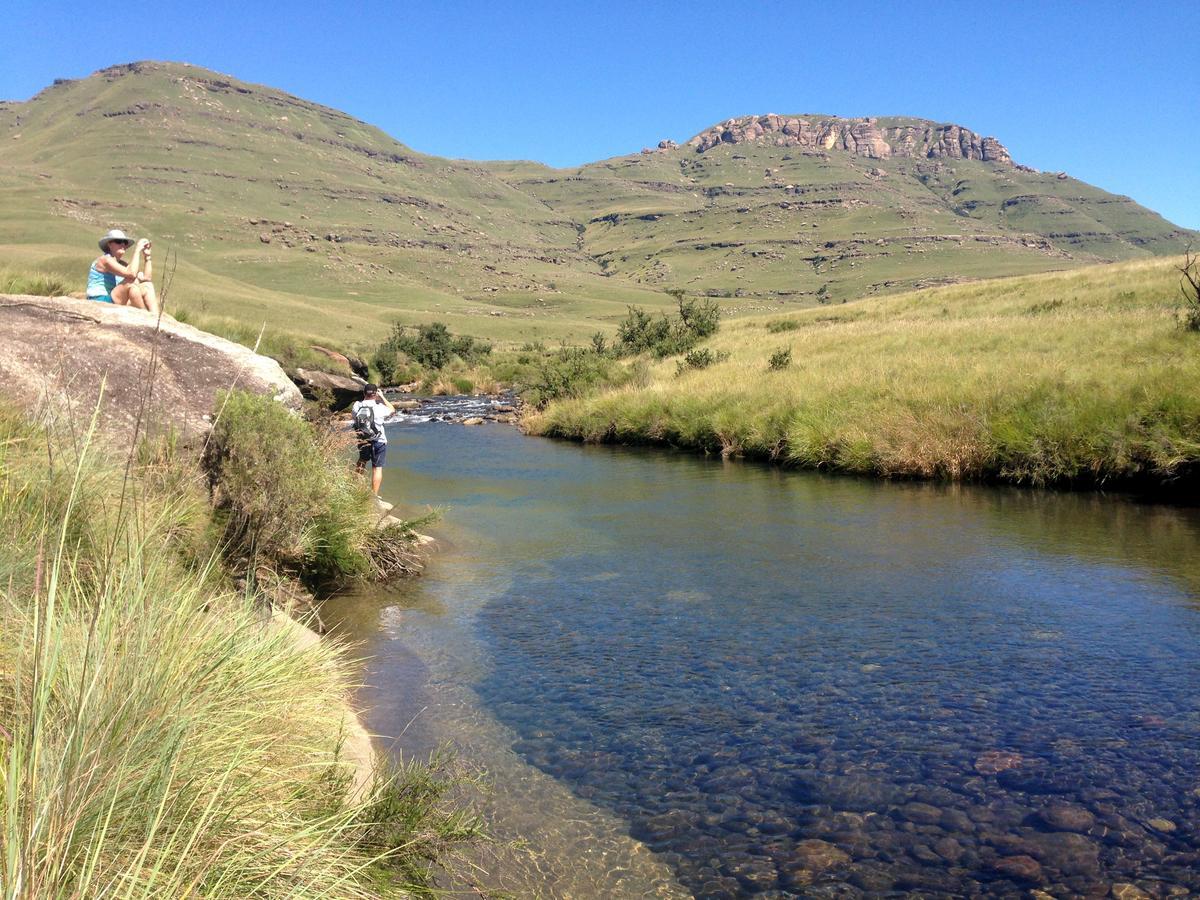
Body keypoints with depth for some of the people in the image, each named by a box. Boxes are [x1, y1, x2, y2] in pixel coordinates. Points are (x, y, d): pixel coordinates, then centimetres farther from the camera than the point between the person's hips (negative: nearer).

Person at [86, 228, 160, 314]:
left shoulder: (121, 263, 15)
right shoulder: (105, 259, -11)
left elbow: (147, 278, 8)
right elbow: (131, 274, -26)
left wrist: (147, 256, 2)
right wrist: (137, 250, -19)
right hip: (99, 304, -9)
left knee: (147, 286, -6)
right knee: (132, 282, -27)